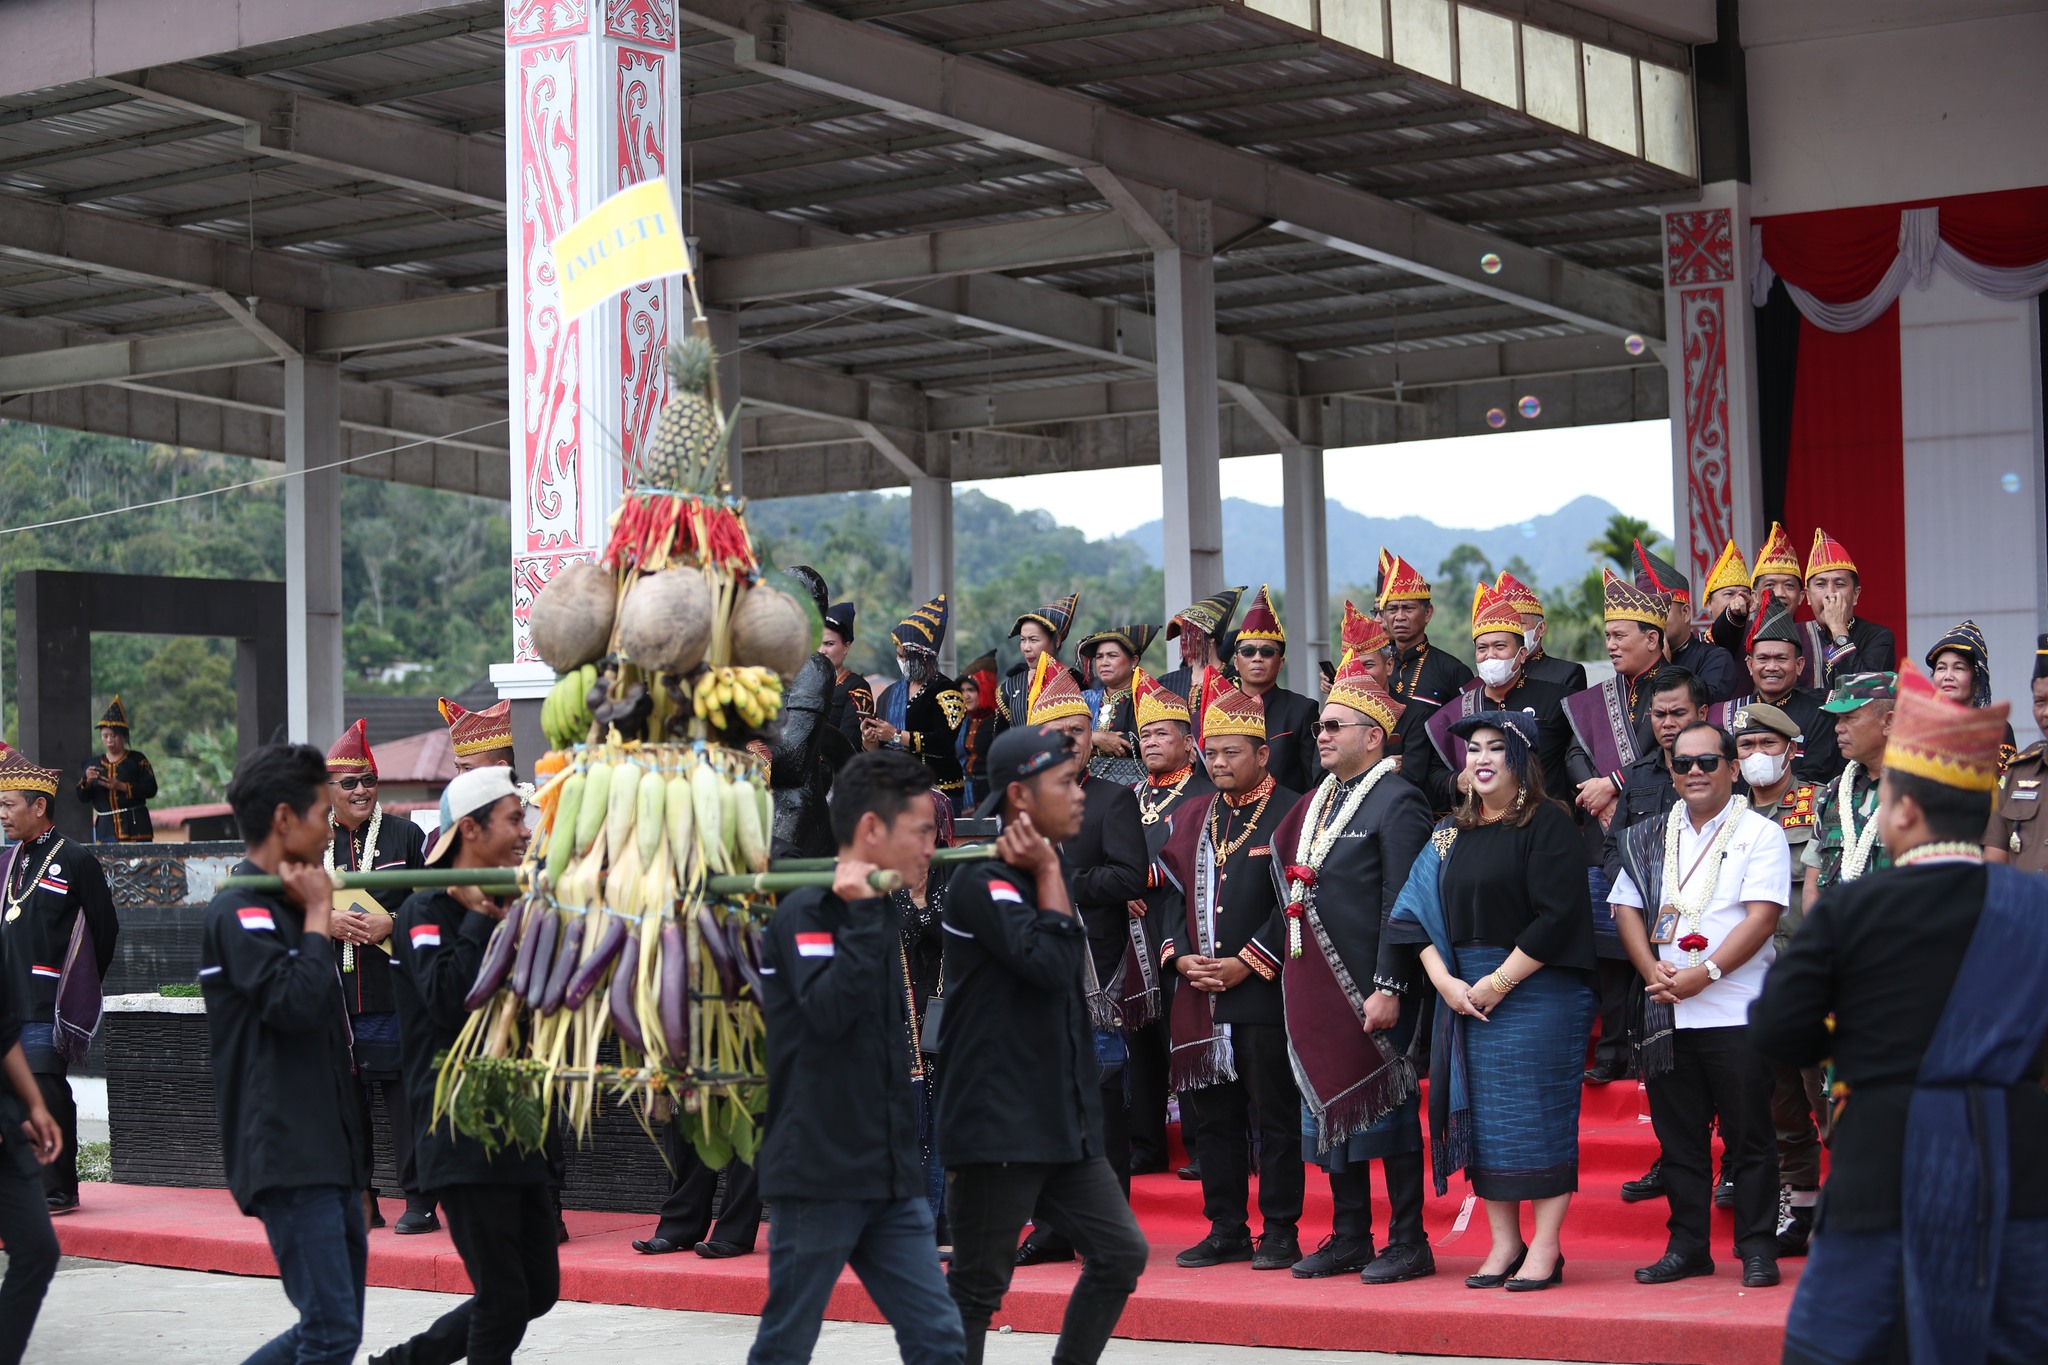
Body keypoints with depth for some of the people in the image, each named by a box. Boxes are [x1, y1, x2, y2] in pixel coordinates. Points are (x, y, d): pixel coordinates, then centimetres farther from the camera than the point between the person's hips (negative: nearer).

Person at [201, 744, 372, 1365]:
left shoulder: (280, 906, 20)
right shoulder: (240, 910, -11)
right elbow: (296, 1003, -24)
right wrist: (318, 914, -13)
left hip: (327, 1150, 10)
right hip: (289, 1155, -10)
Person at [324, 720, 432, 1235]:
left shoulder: (405, 835, 5)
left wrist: (390, 925, -12)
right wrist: (327, 921, -8)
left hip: (395, 993, -3)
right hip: (332, 995, 3)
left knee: (406, 1094, -4)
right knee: (343, 1095, 5)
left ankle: (419, 1200, 1)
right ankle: (360, 1200, 15)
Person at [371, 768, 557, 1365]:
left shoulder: (504, 904, 16)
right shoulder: (427, 909, -10)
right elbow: (447, 1000, -25)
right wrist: (480, 921, -18)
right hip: (462, 1131, -9)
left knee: (538, 1288, 11)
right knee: (504, 1299, -8)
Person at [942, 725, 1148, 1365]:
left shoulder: (1046, 874, 15)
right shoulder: (981, 882, -14)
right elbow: (1049, 962, -23)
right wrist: (1047, 871, -16)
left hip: (1064, 1122, 9)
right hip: (998, 1126, -9)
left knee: (1120, 1252, 6)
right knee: (978, 1285, -1)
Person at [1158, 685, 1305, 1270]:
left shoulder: (1292, 814, -4)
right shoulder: (1192, 818, 15)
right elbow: (1175, 894, 16)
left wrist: (1247, 963, -14)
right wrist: (1180, 956, -1)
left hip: (1265, 994, -6)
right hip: (1202, 996, 6)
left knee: (1275, 1117, 0)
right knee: (1214, 1117, 9)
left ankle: (1280, 1232, 7)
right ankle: (1226, 1230, 17)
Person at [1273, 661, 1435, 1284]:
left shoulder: (1397, 801, -9)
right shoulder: (1315, 802, 16)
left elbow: (1402, 905, -15)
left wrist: (1388, 989, -20)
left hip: (1371, 990, -8)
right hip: (1317, 991, 8)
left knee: (1387, 1109, -2)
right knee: (1329, 1107, 11)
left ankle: (1408, 1243, 5)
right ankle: (1349, 1238, 20)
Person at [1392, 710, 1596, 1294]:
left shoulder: (1548, 825, -6)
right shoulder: (1452, 834, 13)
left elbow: (1557, 917, -14)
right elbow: (1421, 914, 10)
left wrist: (1499, 982, -15)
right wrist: (1445, 981, -5)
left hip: (1536, 991, -6)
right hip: (1466, 997, 6)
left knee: (1538, 1114, -5)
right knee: (1484, 1116, 6)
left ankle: (1546, 1250, 0)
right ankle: (1504, 1244, 14)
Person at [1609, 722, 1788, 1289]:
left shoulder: (1759, 834, 0)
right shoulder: (1650, 839, 14)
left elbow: (1762, 917, -10)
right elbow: (1626, 908, 10)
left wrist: (1703, 974, -17)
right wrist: (1653, 971, -7)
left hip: (1735, 1013, -4)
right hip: (1666, 1016, 4)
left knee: (1748, 1138, -1)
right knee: (1679, 1137, 9)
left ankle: (1757, 1249, 8)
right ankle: (1687, 1247, 18)